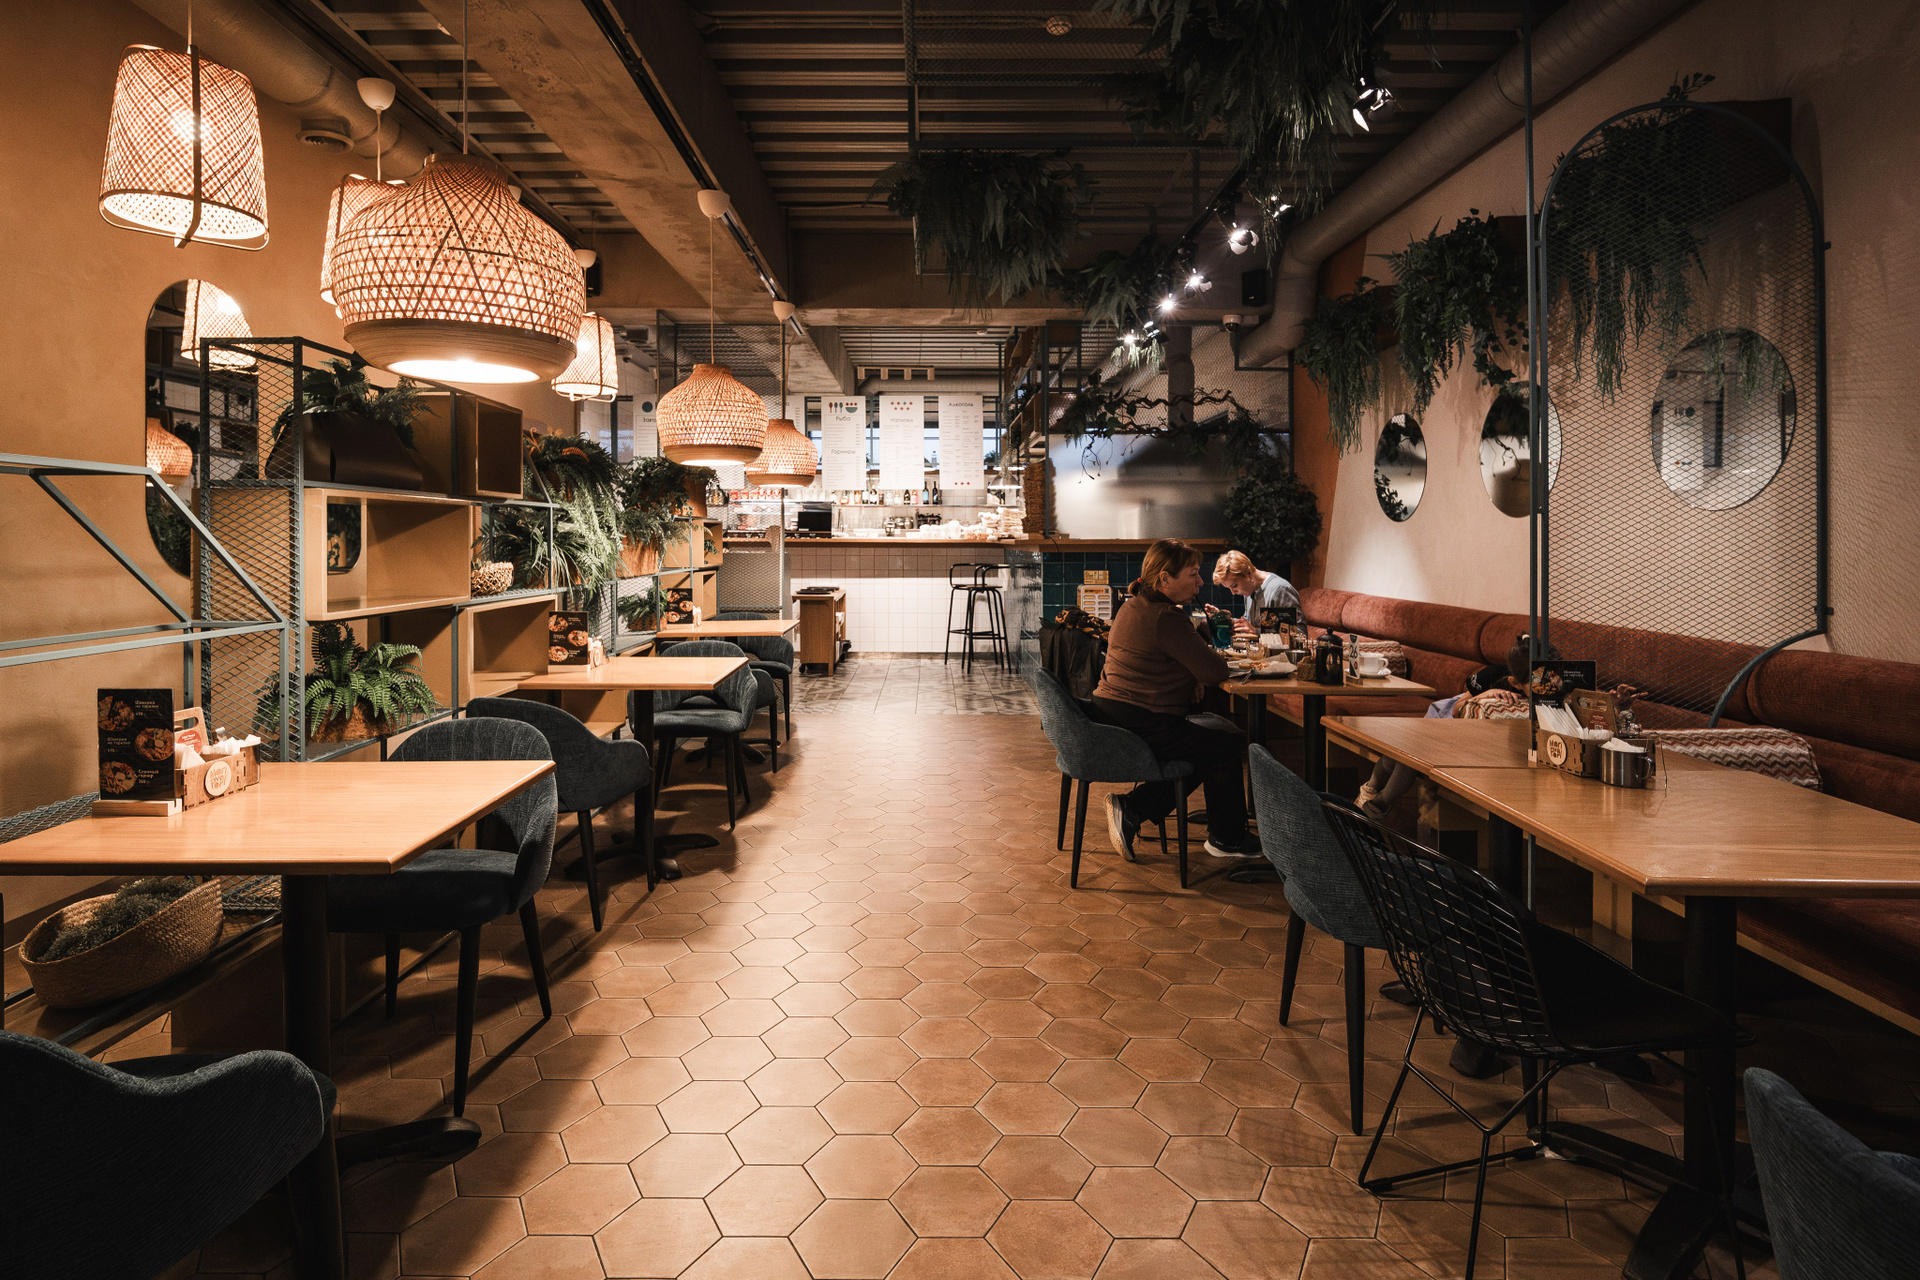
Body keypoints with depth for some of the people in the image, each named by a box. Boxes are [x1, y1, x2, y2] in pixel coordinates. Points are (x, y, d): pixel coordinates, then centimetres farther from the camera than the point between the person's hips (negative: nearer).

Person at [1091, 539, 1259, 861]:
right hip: (1141, 725, -10)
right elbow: (1212, 671, -17)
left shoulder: (1134, 606, 13)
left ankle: (1132, 807, 12)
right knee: (1227, 743, 7)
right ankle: (1226, 840, 24)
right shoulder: (1164, 619, -20)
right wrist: (1221, 660, 5)